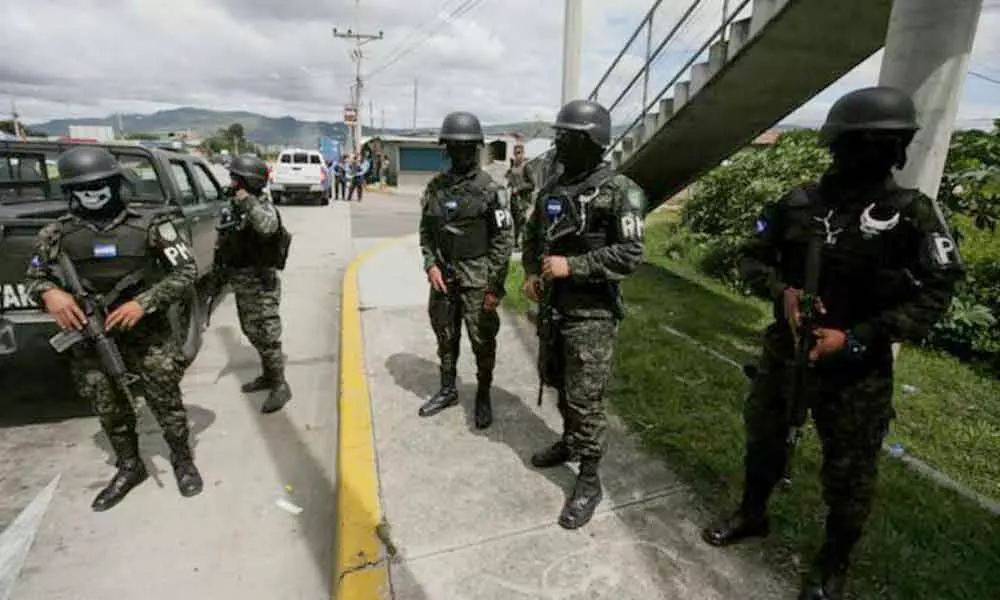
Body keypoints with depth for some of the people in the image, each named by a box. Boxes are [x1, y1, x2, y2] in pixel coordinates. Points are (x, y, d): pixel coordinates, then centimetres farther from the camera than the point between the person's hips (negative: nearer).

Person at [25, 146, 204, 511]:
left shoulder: (150, 227, -10)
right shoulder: (57, 234, 0)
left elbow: (186, 272, -10)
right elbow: (35, 276, 12)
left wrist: (143, 304, -21)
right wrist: (49, 292, -14)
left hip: (148, 336, -3)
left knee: (166, 404, 7)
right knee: (110, 413, 16)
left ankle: (183, 461, 29)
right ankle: (129, 468, 38)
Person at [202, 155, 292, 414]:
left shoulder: (263, 206, -16)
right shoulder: (233, 207, 9)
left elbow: (268, 227, -43)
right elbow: (223, 247, 17)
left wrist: (248, 202, -36)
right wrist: (215, 278, 17)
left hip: (261, 284, -9)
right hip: (241, 284, 9)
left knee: (266, 336, -4)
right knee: (252, 333, 19)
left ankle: (280, 387, 8)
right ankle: (268, 375, 36)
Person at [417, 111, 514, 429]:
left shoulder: (491, 190, -9)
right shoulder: (436, 187, 6)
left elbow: (503, 240, -10)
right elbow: (426, 231, 11)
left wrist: (495, 287, -13)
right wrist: (431, 265, -4)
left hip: (476, 278, -4)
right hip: (443, 276, 5)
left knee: (482, 341, 4)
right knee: (445, 337, 15)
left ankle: (483, 396, 23)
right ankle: (447, 390, 33)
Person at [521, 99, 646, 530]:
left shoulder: (619, 191, -11)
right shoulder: (552, 187, 9)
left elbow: (630, 253, -17)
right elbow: (532, 235, 19)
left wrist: (572, 265, -21)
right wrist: (531, 272, 2)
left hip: (592, 313, -7)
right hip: (552, 305, 7)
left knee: (585, 399, -2)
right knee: (559, 386, 20)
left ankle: (589, 481, 16)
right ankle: (570, 442, 43)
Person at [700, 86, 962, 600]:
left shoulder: (912, 214, -9)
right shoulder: (796, 204, -3)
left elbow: (933, 294, -9)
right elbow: (752, 259, 5)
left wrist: (856, 338, -19)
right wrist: (783, 291, -15)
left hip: (856, 365, -2)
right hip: (784, 349, 3)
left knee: (849, 473, 11)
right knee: (763, 440, 19)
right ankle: (752, 515, 45)